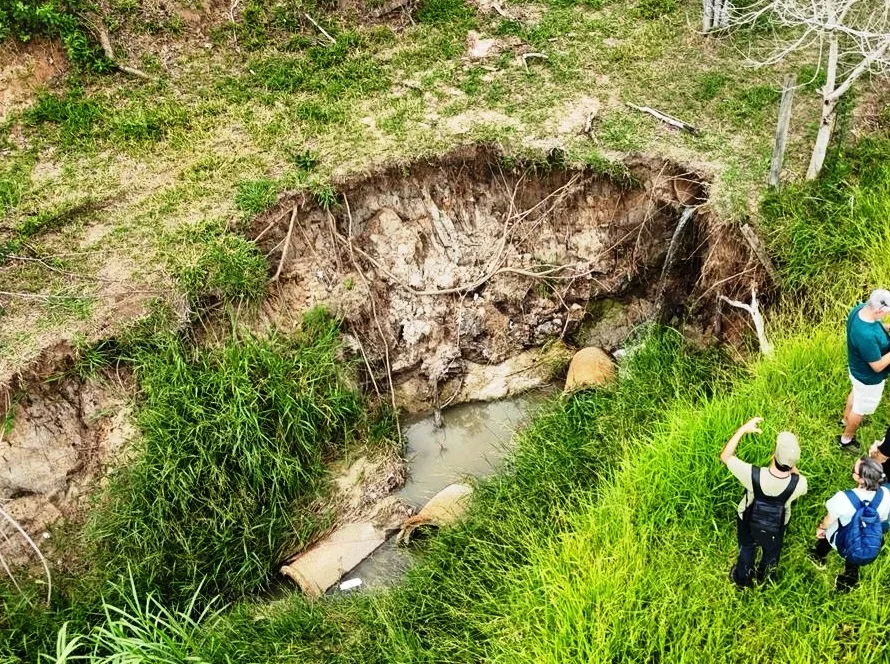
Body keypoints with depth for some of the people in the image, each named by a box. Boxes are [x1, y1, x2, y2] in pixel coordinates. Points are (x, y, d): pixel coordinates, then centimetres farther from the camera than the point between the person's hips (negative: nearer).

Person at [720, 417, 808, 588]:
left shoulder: (752, 475, -43)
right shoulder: (799, 484, -37)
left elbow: (725, 456, -25)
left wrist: (743, 429, -23)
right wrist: (792, 465, -9)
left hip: (748, 522, -1)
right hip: (776, 527, 1)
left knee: (747, 549, 32)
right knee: (771, 551, 35)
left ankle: (742, 579, 59)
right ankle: (763, 575, 65)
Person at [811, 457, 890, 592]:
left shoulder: (843, 498, -35)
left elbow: (828, 522, -15)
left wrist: (820, 528, 8)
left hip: (846, 548, -3)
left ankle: (819, 557, 50)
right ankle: (850, 577, 57)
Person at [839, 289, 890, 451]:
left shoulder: (859, 309, -20)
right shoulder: (866, 336, -45)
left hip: (857, 369, 8)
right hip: (869, 378, -8)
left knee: (856, 393, 36)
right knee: (860, 409, 19)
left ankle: (846, 420, 64)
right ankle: (846, 440, 43)